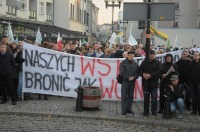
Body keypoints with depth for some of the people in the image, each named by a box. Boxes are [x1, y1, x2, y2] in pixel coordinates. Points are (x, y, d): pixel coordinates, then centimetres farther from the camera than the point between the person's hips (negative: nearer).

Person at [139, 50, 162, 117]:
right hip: (146, 83, 2)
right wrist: (143, 74, -18)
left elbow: (158, 71, -8)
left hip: (154, 83, -1)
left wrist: (150, 75, -19)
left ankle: (154, 111, 10)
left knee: (154, 98, -1)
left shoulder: (158, 63, 4)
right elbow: (140, 70, 3)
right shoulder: (144, 62, 9)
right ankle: (146, 112, 13)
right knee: (146, 98, 6)